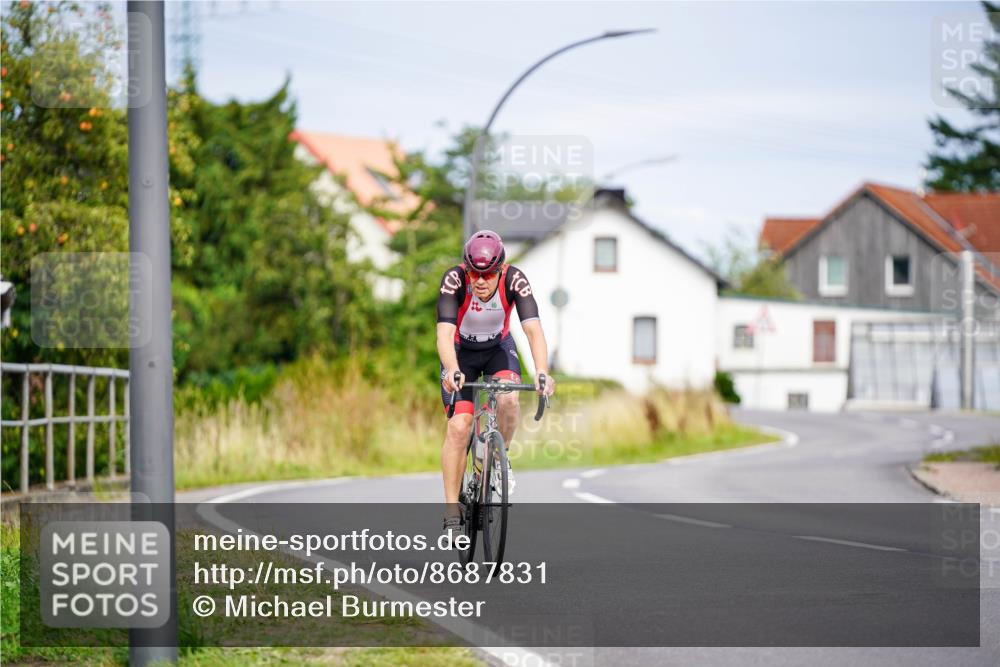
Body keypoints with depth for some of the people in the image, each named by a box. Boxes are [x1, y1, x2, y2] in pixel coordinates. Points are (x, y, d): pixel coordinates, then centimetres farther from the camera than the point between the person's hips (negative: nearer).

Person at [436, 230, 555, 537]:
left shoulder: (514, 280, -28)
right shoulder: (454, 280, -32)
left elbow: (533, 329, -37)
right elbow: (445, 332, -41)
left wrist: (542, 372, -54)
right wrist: (452, 371, -60)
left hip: (498, 348, 1)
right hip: (461, 352, -1)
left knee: (508, 400, -28)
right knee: (459, 426, -15)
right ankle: (452, 513, -7)